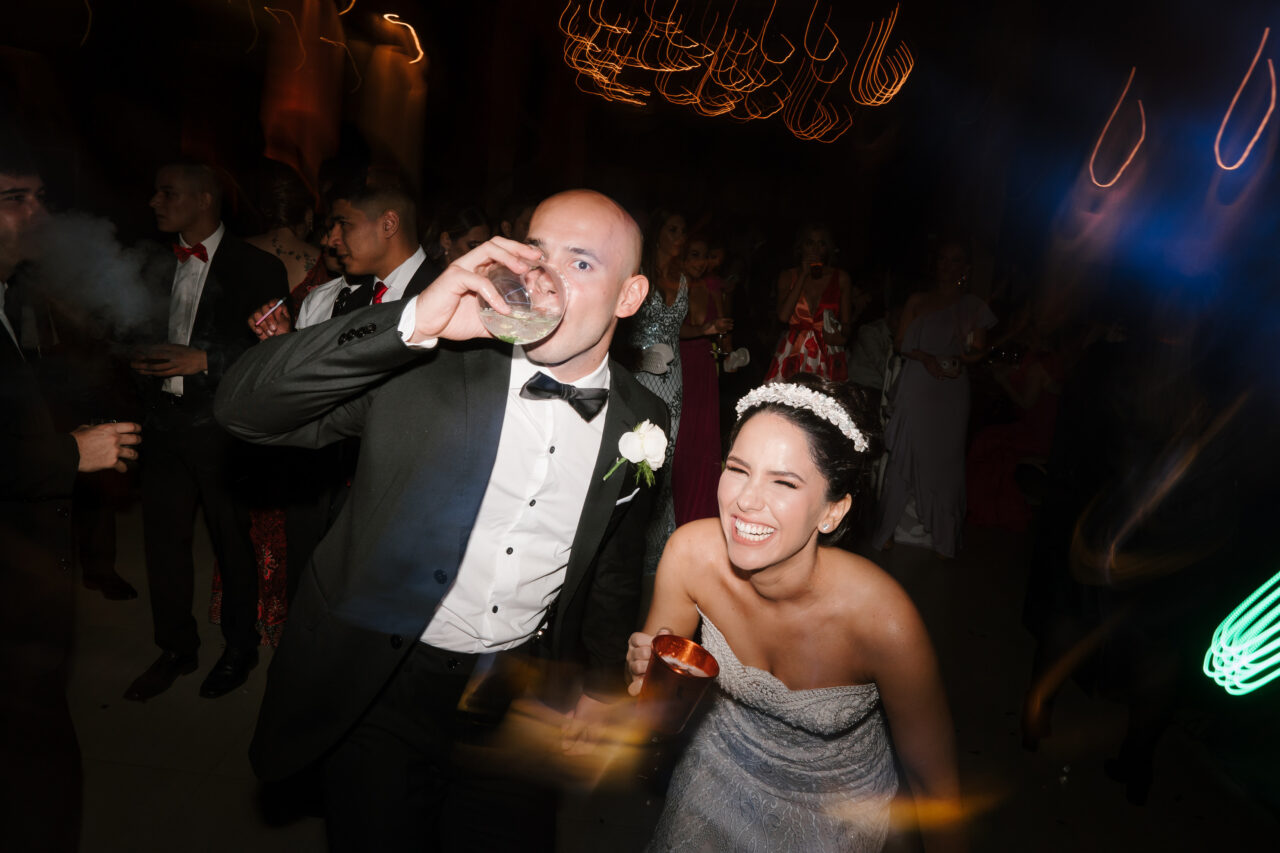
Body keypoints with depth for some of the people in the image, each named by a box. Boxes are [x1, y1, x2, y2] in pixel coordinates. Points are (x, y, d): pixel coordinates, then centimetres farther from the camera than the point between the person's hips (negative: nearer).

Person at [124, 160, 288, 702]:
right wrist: (140, 362, -1)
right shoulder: (161, 267, 12)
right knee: (163, 541, 11)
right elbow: (149, 336, 21)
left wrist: (203, 361, -18)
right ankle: (176, 649, 29)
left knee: (233, 544, 6)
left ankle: (239, 649, 26)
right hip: (165, 425, 6)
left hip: (222, 428, -5)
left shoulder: (256, 268, -6)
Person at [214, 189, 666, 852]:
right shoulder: (427, 363, -16)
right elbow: (244, 406, -25)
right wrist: (412, 323, -35)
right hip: (379, 682, -2)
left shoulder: (641, 421, -4)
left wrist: (603, 685, 15)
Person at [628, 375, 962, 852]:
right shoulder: (691, 553, -28)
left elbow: (935, 783, -20)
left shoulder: (884, 622, -36)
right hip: (725, 764, 3)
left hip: (837, 808, -2)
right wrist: (649, 667, -29)